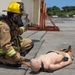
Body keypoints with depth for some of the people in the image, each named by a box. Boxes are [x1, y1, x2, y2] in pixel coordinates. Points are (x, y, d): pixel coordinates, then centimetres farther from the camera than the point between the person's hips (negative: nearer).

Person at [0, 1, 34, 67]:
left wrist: (23, 29, 14)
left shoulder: (14, 22, -1)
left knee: (30, 42, 4)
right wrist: (16, 57, -37)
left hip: (14, 45, 9)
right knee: (18, 62, -24)